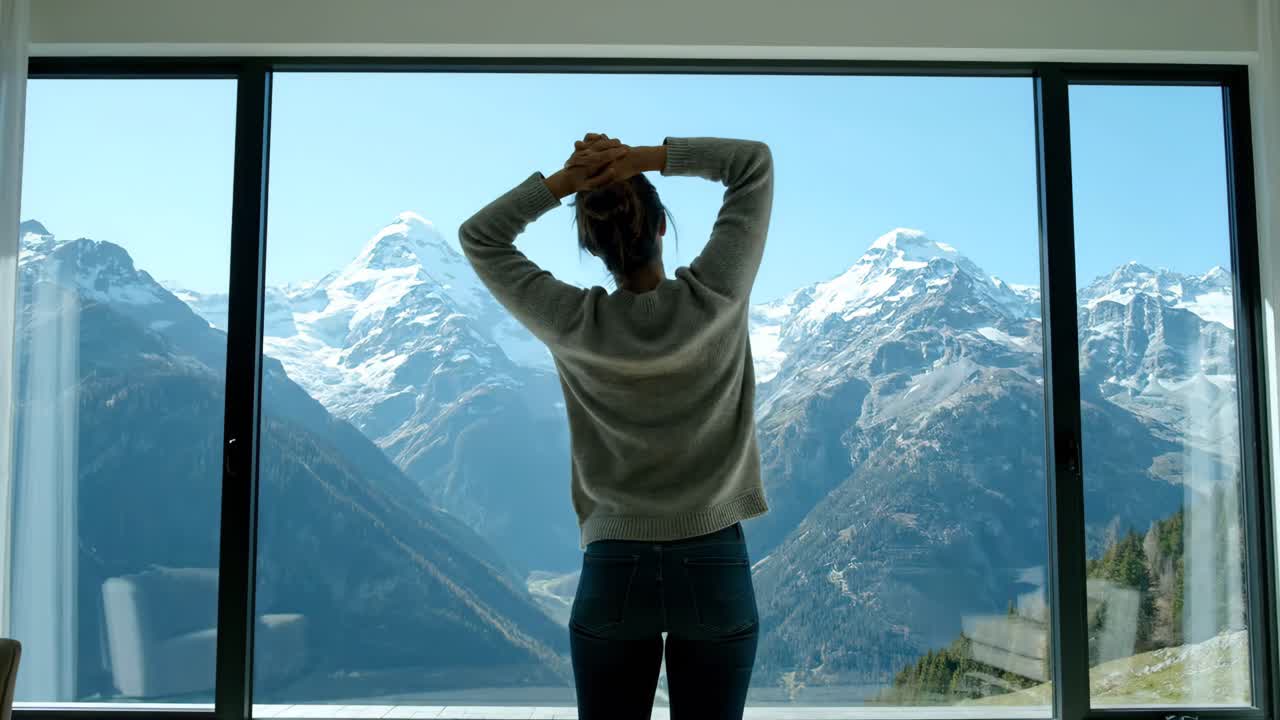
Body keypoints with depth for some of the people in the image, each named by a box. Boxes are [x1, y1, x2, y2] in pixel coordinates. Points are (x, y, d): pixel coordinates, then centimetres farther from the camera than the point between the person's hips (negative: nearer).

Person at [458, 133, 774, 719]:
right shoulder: (714, 298, -9)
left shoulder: (575, 325, -8)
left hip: (614, 573, 0)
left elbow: (478, 237, 6)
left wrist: (565, 179, -6)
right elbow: (755, 161, 1)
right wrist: (643, 158, -9)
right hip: (717, 571, 0)